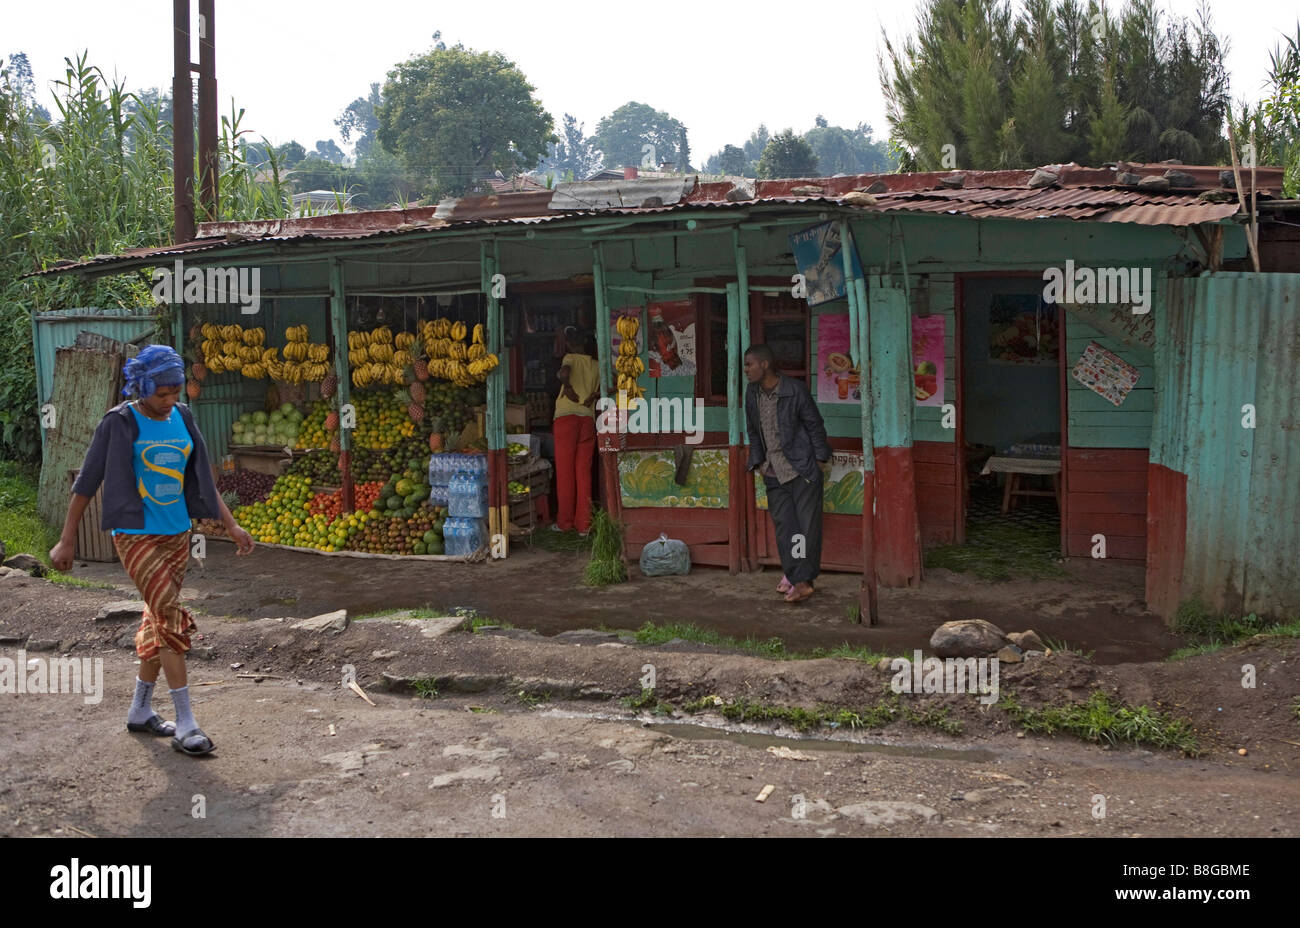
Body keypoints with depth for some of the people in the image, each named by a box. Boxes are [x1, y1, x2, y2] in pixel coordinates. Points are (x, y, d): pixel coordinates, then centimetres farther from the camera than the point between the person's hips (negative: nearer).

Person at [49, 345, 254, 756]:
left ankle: (140, 710, 28)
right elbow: (86, 482, -5)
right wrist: (67, 540, -5)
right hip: (136, 537, -6)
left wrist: (231, 526, 8)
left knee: (156, 622, 13)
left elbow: (202, 479, 13)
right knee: (173, 620, -13)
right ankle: (186, 725, -9)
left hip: (177, 536, 6)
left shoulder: (183, 418, 6)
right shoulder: (119, 423, -9)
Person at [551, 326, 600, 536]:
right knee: (584, 472, 5)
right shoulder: (596, 365, 12)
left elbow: (564, 372, -21)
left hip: (567, 416, -4)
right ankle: (583, 524, 4)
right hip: (588, 419, 4)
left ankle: (564, 522, 7)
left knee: (565, 471, 3)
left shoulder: (570, 358, -1)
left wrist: (567, 387, -6)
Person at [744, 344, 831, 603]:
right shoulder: (752, 393, 5)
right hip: (774, 470, 6)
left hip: (803, 467, -5)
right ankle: (796, 577, 8)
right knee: (783, 523, 3)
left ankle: (801, 578, 1)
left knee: (807, 522, -3)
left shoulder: (795, 391, -12)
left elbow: (815, 424, -5)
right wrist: (758, 461, 11)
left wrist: (821, 458, -4)